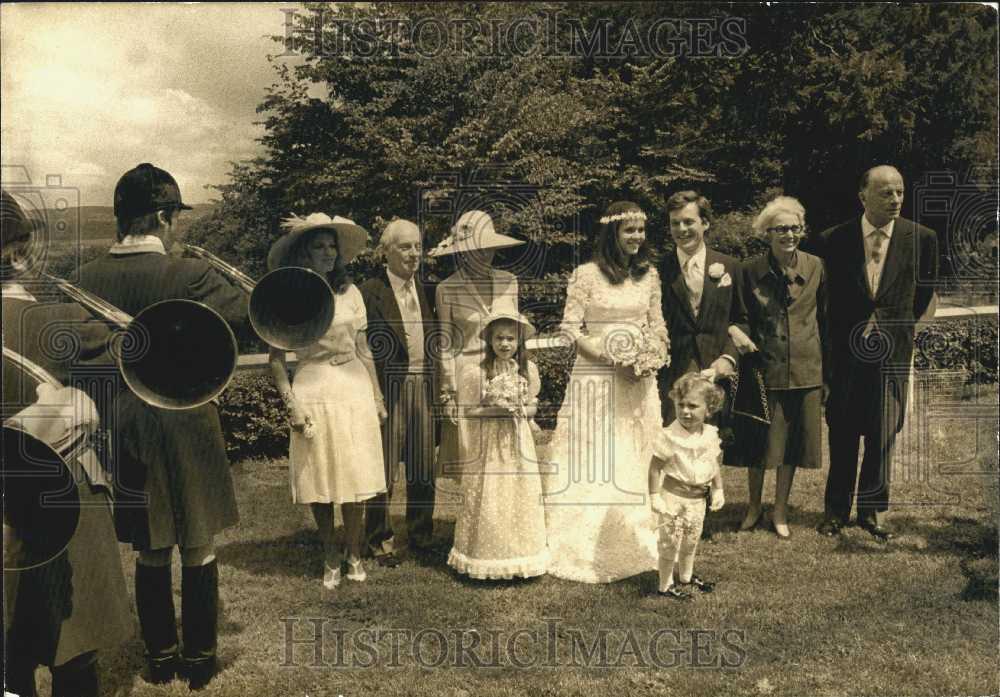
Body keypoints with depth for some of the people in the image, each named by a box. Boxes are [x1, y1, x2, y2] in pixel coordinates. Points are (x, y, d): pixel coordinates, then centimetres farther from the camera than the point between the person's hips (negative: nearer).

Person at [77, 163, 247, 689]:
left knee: (150, 552, 17)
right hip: (184, 425, -4)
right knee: (198, 550, 11)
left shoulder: (86, 279, -3)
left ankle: (159, 658, 28)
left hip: (121, 429, 4)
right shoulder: (188, 276, -18)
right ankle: (199, 660, 22)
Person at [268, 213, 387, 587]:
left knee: (355, 479, 4)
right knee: (319, 483, 6)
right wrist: (291, 403, -10)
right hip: (313, 392, -2)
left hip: (355, 390, 2)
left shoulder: (349, 292, 4)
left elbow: (363, 350, 9)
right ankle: (330, 556, 24)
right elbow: (276, 359, -1)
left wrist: (377, 397, 10)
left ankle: (354, 555, 21)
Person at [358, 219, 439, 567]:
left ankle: (421, 537, 26)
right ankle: (380, 541, 19)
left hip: (425, 389, 6)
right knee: (384, 467, 4)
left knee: (423, 469, 12)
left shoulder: (426, 291, 12)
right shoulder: (370, 291, -7)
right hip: (388, 390, -5)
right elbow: (362, 347, -10)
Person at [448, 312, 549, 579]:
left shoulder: (528, 370, 2)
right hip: (487, 444, -3)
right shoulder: (477, 372, -9)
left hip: (518, 444, 3)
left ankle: (520, 555, 21)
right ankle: (487, 557, 15)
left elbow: (533, 406, 9)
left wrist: (521, 411, -12)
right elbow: (467, 410, -5)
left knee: (521, 498, 7)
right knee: (488, 501, 1)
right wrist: (493, 410, -19)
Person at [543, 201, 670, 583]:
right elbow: (570, 329, -7)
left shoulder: (650, 275, 8)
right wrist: (612, 358, -16)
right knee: (592, 462, -1)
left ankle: (636, 546, 22)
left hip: (640, 380, 4)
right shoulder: (586, 275, -6)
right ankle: (584, 548, 9)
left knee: (637, 462, 9)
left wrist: (653, 359, -7)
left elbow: (658, 328, 13)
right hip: (595, 379, -4)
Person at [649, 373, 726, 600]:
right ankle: (665, 586, 17)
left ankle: (686, 577, 41)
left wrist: (718, 490, 12)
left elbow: (715, 465, 11)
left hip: (699, 497, 6)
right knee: (670, 543, 2)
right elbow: (656, 467, -15)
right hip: (673, 496, -6)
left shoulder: (711, 435, -2)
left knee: (691, 541, 21)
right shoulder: (669, 436, -20)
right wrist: (655, 496, -16)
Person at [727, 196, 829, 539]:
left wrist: (828, 368, 7)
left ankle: (780, 512, 28)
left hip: (805, 370, 1)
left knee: (792, 445, 11)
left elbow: (824, 319, 6)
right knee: (759, 444, 8)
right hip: (765, 368, -1)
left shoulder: (815, 267, -1)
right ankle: (754, 506, 31)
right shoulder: (751, 271, -5)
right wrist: (734, 331, -17)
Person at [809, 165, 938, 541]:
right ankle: (836, 510, 20)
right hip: (846, 354, -1)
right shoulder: (833, 241, -6)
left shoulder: (922, 238, -3)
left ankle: (873, 511, 21)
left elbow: (924, 293, 12)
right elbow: (825, 298, 8)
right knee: (843, 436, 8)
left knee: (882, 436, 6)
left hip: (892, 354, 1)